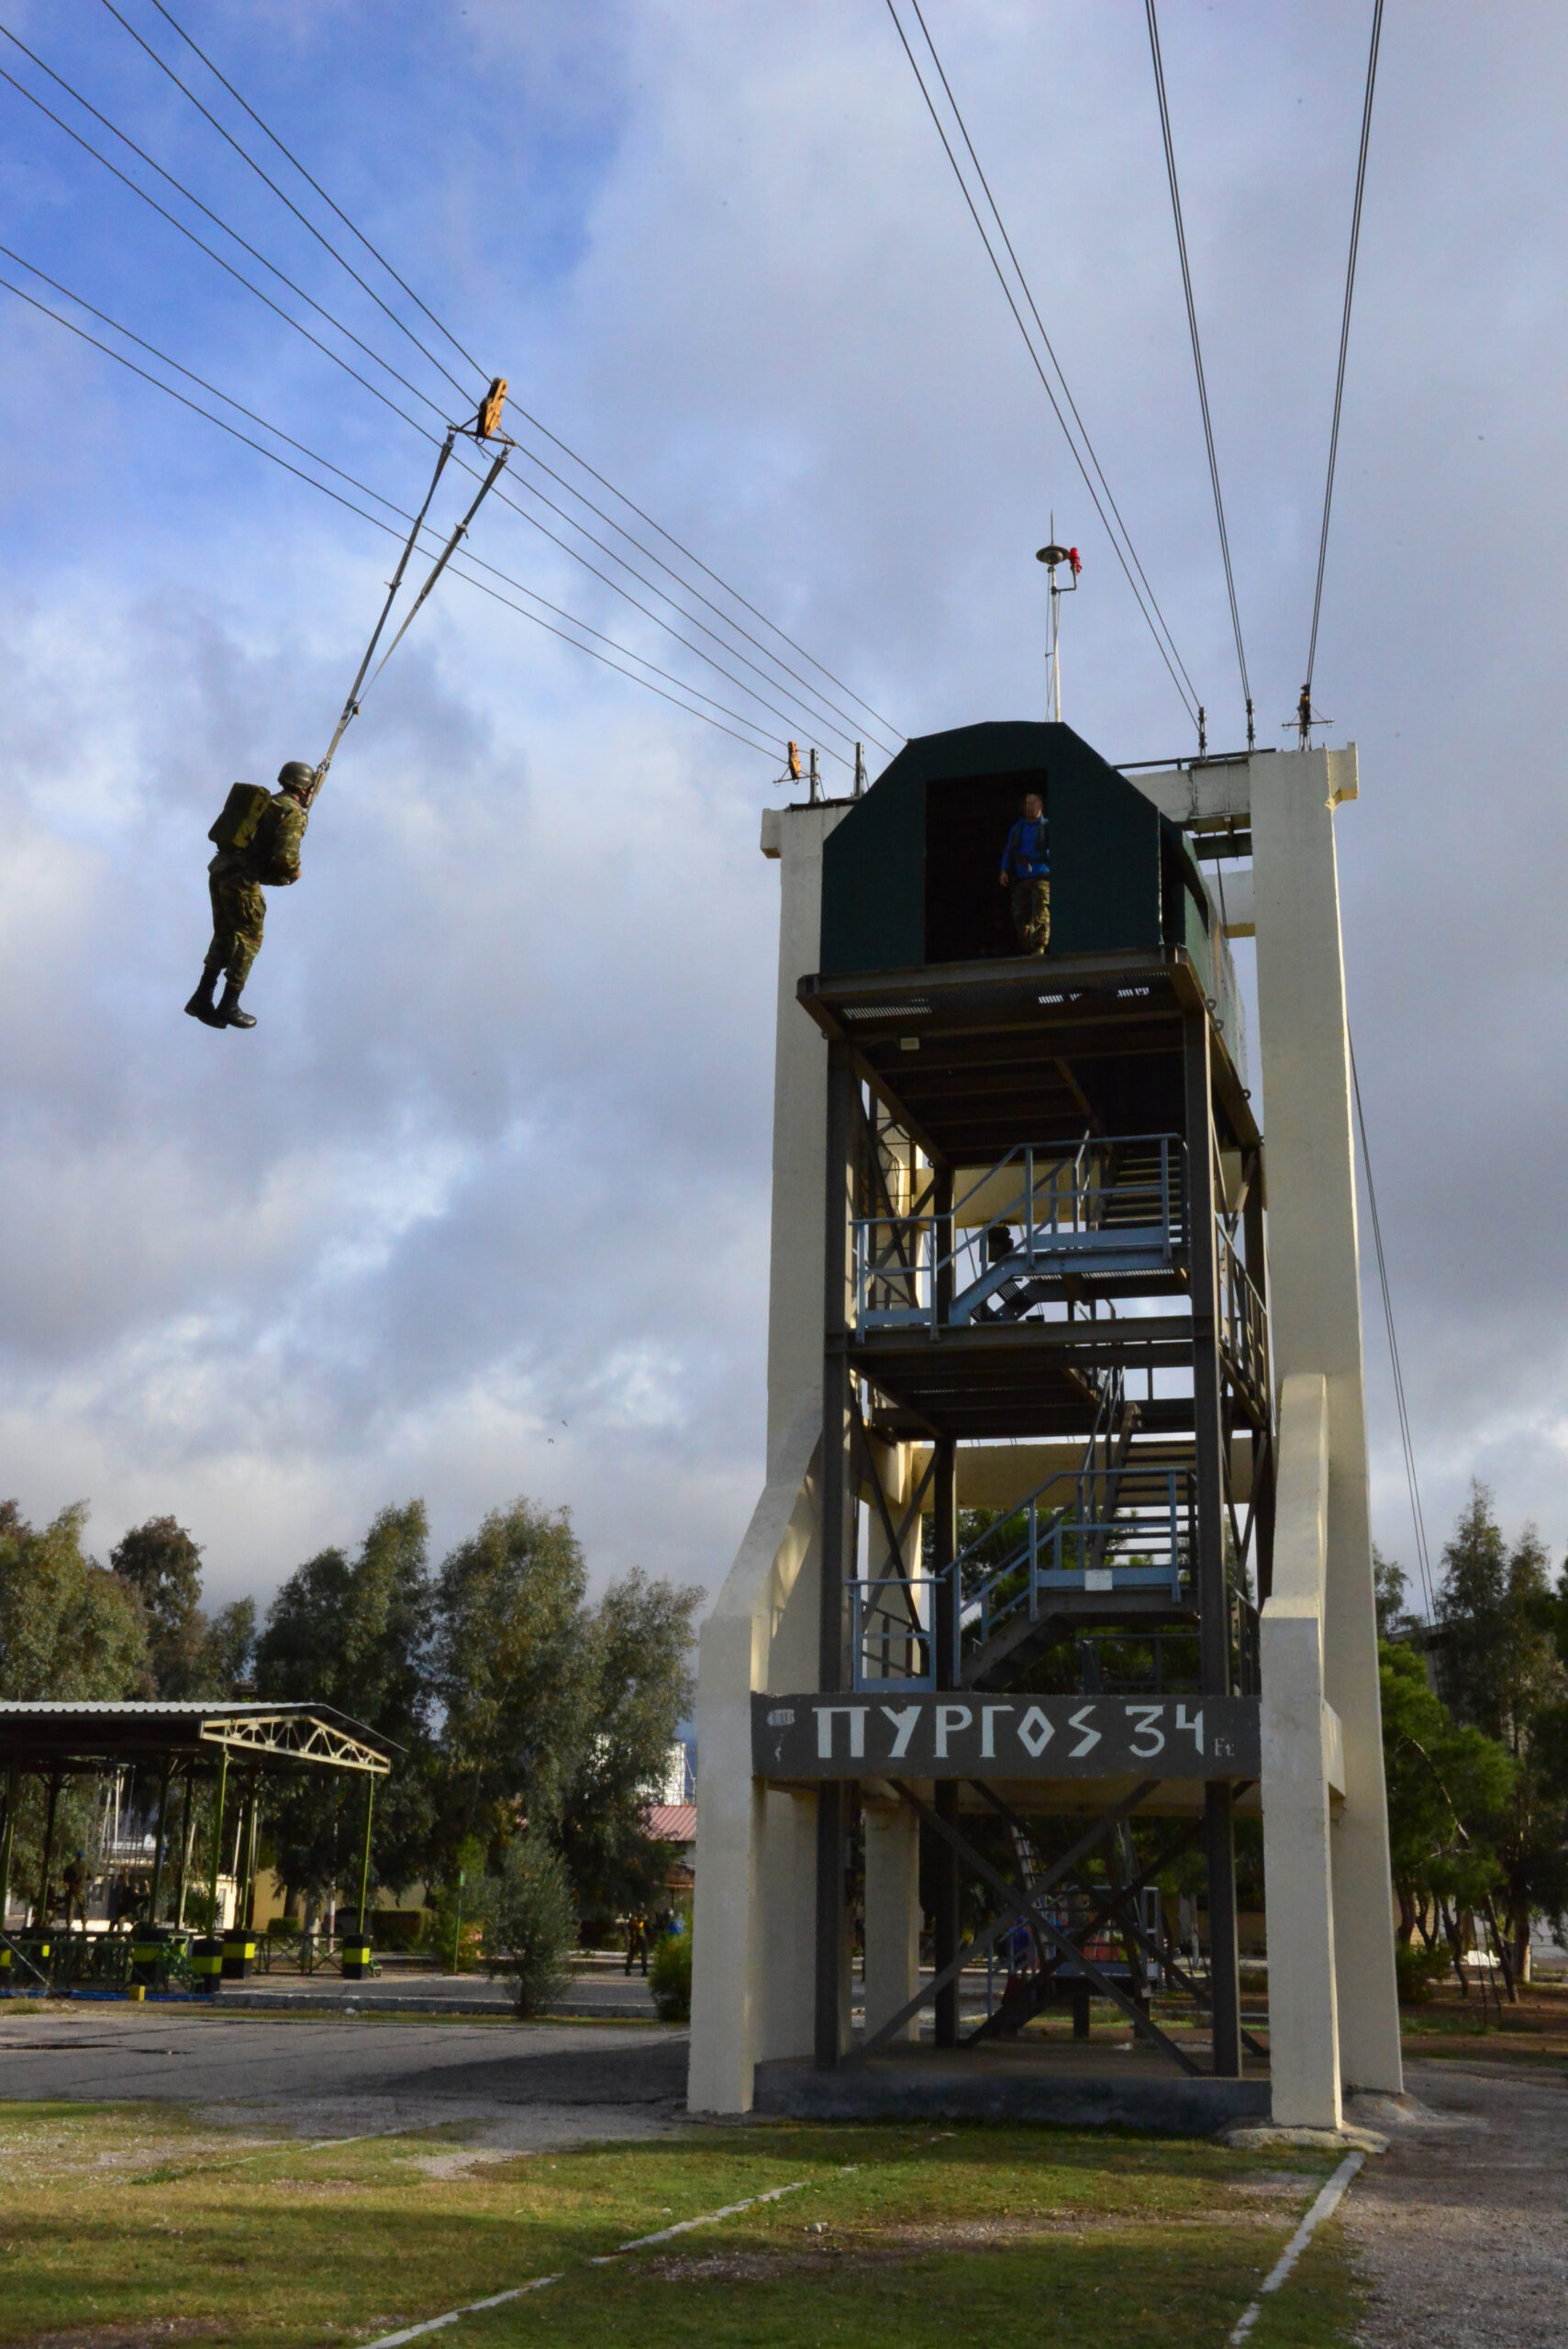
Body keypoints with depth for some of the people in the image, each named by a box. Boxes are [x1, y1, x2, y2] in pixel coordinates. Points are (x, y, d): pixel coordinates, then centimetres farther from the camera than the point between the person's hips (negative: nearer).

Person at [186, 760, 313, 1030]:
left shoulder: (265, 803, 22)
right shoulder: (293, 813, -6)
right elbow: (285, 856, -18)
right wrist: (294, 873, 1)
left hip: (219, 871, 8)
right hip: (242, 880, -8)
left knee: (224, 936, 17)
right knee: (248, 940, 4)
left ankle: (202, 999, 13)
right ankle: (229, 1007, 4)